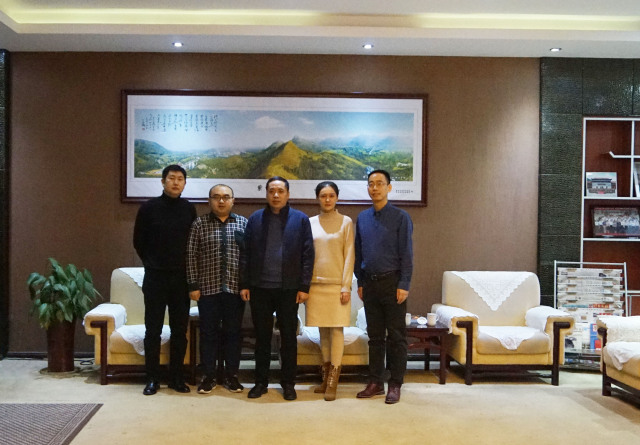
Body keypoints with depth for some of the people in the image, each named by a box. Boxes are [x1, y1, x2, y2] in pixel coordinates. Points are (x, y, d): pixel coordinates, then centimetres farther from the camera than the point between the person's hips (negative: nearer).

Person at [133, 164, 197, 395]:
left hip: (181, 277, 2)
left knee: (180, 330, 7)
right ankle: (152, 378, 14)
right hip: (155, 277, -2)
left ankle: (176, 377, 17)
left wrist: (183, 265, 9)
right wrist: (152, 263, 10)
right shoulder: (149, 208, -2)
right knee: (153, 330, 4)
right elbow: (138, 241, 7)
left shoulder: (189, 209, 3)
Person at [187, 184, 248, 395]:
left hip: (235, 288, 1)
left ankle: (231, 376, 20)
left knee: (233, 332, 8)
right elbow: (191, 255, 1)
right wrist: (193, 285, -4)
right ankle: (208, 376, 18)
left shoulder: (244, 223, 5)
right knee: (208, 332, 6)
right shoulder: (199, 224, 2)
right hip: (208, 288, -1)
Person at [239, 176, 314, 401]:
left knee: (288, 337, 7)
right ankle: (261, 382, 22)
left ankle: (288, 383, 19)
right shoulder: (255, 219, 6)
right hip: (260, 287, 1)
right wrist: (244, 284, 0)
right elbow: (245, 254, 5)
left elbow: (307, 255, -2)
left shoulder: (300, 219, 1)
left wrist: (304, 286, -6)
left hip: (289, 288, -1)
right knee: (262, 336, 10)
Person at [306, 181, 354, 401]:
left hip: (337, 284, -3)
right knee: (323, 330, 9)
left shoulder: (346, 222, 1)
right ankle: (326, 378, 19)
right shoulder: (310, 223, 8)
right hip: (316, 284, 3)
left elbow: (349, 256, -2)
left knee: (336, 330, -4)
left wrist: (346, 286, -8)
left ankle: (332, 383, -1)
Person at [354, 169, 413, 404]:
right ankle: (375, 382, 20)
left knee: (396, 336, 2)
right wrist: (360, 282, 10)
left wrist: (404, 285, -13)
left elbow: (406, 254, -8)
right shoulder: (362, 218, 9)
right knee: (374, 335, 11)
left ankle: (395, 385, 12)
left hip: (392, 283, -4)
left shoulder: (400, 217, -5)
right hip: (370, 283, 5)